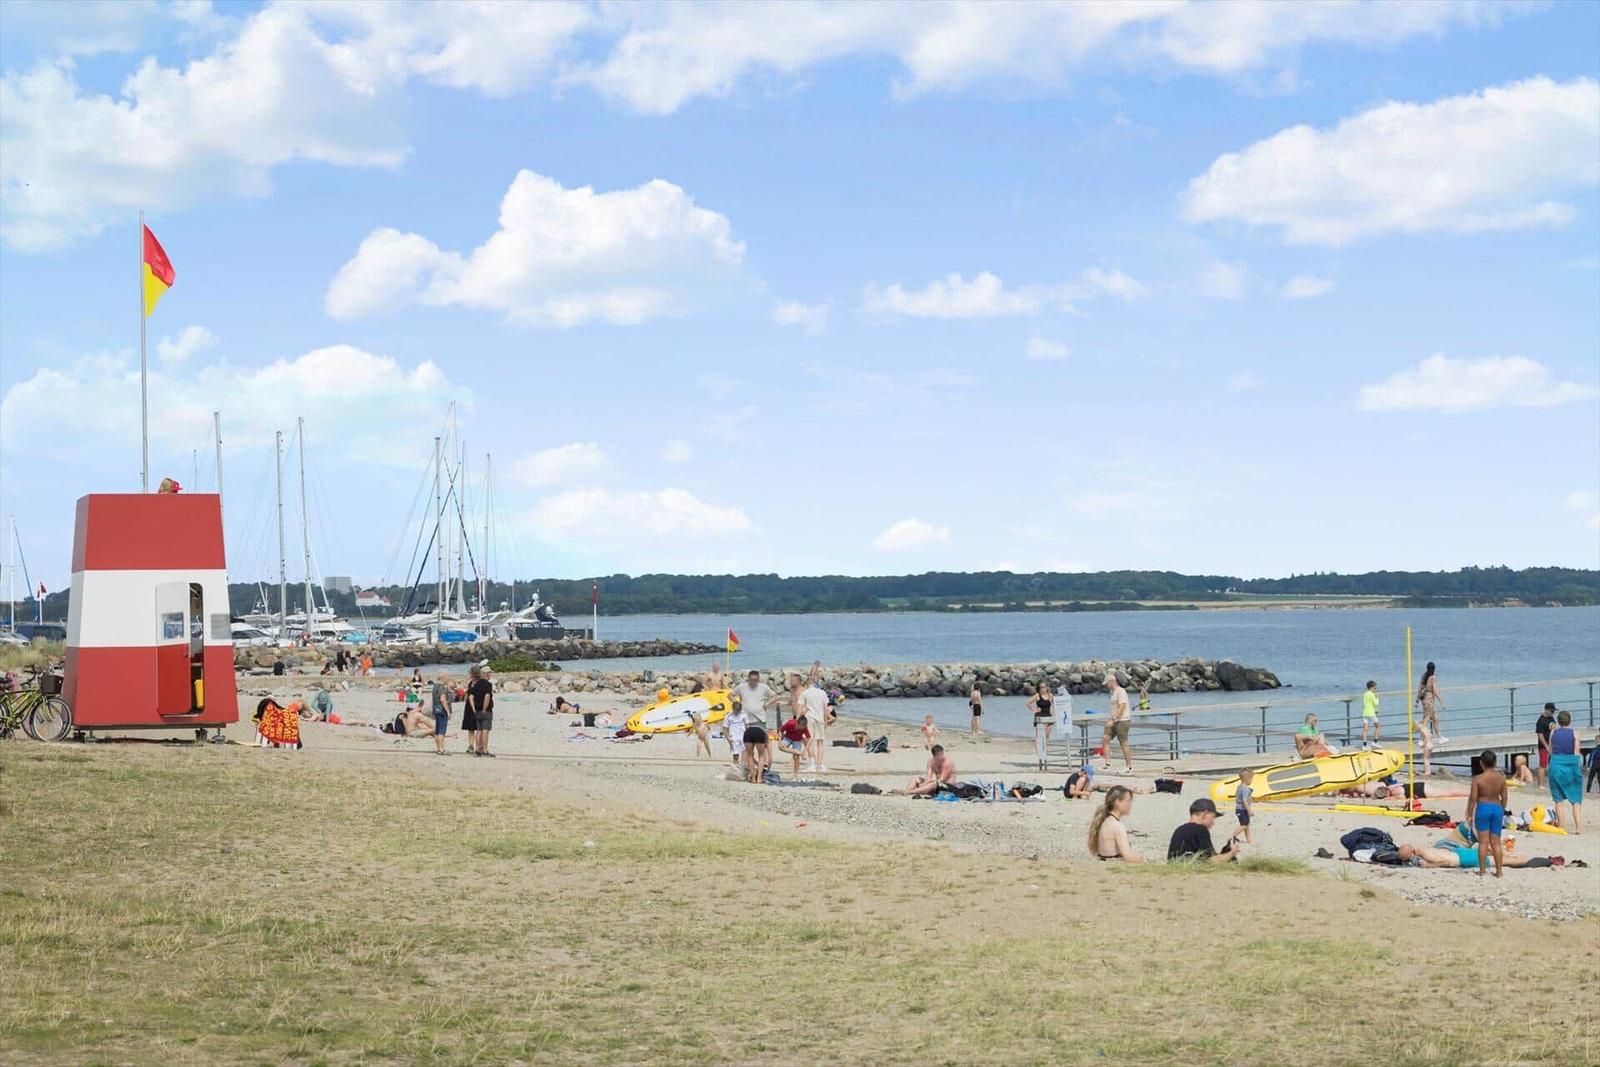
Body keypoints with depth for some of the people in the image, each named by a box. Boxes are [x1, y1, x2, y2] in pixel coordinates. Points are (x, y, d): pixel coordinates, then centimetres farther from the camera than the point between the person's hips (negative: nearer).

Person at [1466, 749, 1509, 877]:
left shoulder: (1477, 779, -11)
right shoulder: (1501, 778, -1)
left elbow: (1473, 798, -11)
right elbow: (1504, 798, 4)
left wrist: (1469, 815, -2)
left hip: (1483, 808, -3)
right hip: (1497, 808, 3)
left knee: (1483, 842, 3)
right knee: (1496, 842, 10)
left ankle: (1481, 871, 6)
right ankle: (1499, 871, 10)